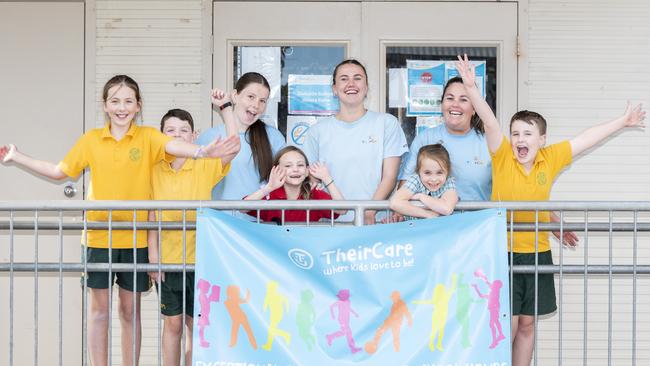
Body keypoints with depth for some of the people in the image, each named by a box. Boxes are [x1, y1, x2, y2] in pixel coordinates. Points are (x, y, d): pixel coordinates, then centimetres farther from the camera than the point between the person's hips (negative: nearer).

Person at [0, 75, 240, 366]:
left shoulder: (147, 137, -3)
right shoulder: (91, 140, 3)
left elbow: (174, 146, -23)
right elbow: (59, 171, 11)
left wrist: (204, 151, -44)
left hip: (135, 238, -1)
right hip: (98, 236, 1)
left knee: (130, 310, 10)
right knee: (99, 309, 8)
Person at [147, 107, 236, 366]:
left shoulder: (205, 166, -2)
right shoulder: (155, 170, 2)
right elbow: (152, 217, 1)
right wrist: (153, 255, -3)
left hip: (198, 259, -1)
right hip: (167, 260, 1)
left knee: (197, 324, 8)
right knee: (172, 324, 9)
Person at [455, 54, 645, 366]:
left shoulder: (551, 159, 1)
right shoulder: (502, 157, -7)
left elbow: (586, 138, 10)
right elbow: (489, 120, -20)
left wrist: (621, 122, 18)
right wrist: (470, 88, -32)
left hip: (537, 252, 3)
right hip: (502, 252, -3)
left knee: (527, 323, 12)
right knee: (506, 323, -4)